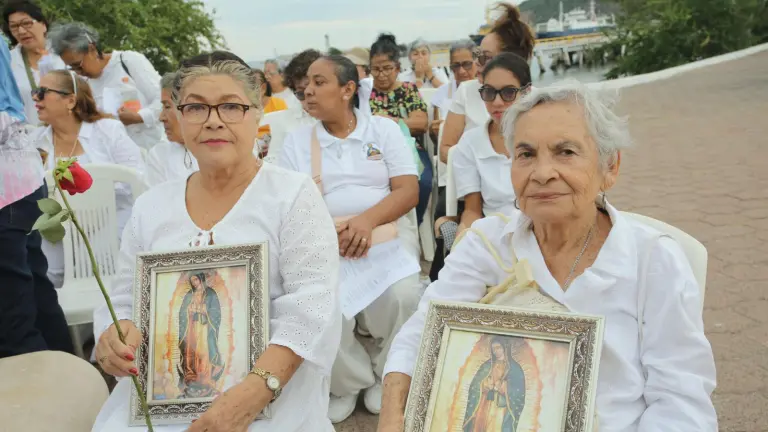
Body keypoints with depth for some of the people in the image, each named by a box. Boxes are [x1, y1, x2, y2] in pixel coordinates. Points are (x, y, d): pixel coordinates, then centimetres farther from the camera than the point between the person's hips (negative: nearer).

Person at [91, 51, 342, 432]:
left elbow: (311, 308, -14)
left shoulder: (295, 195, -5)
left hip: (273, 392, -4)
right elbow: (123, 302, 14)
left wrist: (253, 393, -25)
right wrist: (114, 336, -9)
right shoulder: (150, 206, 9)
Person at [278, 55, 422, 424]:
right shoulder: (296, 142, 9)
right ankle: (348, 381, 5)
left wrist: (367, 220, -20)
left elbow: (409, 190, -2)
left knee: (403, 297, -29)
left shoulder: (384, 129, 7)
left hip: (387, 231, 0)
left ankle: (385, 375, 4)